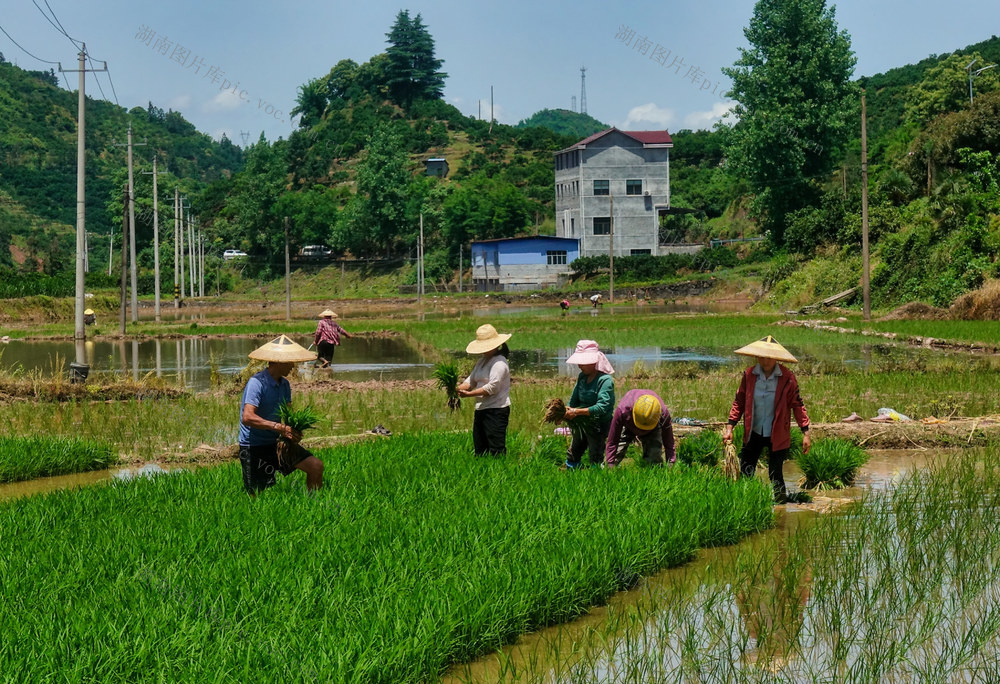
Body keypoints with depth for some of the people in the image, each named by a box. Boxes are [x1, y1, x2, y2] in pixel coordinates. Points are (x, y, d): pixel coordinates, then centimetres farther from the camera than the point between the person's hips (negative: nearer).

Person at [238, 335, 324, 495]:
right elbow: (248, 418, -30)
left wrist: (294, 432, -11)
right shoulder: (257, 383, -19)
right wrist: (279, 427, -37)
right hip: (254, 445, -7)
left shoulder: (284, 384, 8)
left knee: (316, 466, -6)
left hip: (276, 443, 7)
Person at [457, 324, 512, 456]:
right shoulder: (482, 361, 17)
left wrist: (469, 394, -24)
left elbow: (492, 387, -22)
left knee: (496, 450, -11)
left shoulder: (499, 362, -13)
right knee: (479, 449, 12)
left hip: (496, 410, -10)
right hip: (481, 410, 10)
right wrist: (461, 388, -9)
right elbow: (471, 380, 14)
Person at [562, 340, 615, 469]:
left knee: (596, 460, -6)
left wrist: (577, 412, -34)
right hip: (581, 425, 8)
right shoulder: (582, 377, 5)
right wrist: (564, 412, -13)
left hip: (599, 425, -8)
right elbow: (574, 400, 9)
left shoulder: (605, 380, -19)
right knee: (572, 456, 14)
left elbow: (602, 407, -29)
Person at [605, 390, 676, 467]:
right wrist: (610, 464, -28)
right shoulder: (622, 410, -44)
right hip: (627, 427, 0)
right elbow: (612, 442, -32)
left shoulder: (664, 414, -41)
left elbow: (669, 443, -25)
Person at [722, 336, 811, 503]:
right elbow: (739, 402, 6)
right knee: (745, 474, 6)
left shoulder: (787, 378, -9)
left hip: (777, 435, -3)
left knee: (775, 475, 2)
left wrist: (805, 433, -6)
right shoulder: (749, 375, -3)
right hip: (753, 433, 3)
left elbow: (797, 405, -3)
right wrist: (730, 427, 0)